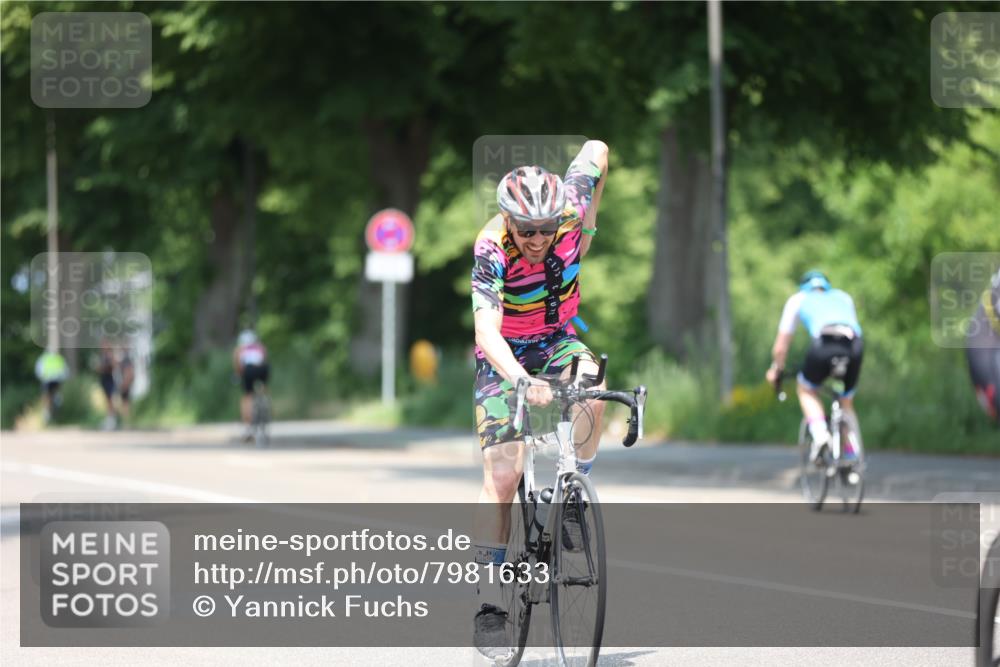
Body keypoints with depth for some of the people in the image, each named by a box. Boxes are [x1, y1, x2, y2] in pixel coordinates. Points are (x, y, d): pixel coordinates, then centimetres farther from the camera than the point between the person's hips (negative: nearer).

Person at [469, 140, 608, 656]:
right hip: (506, 356, -3)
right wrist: (522, 381, -60)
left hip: (558, 339, 3)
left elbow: (597, 150, -2)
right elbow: (486, 330, -44)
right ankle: (488, 606, -12)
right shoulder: (492, 250, -32)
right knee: (503, 473, -14)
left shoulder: (568, 209, -23)